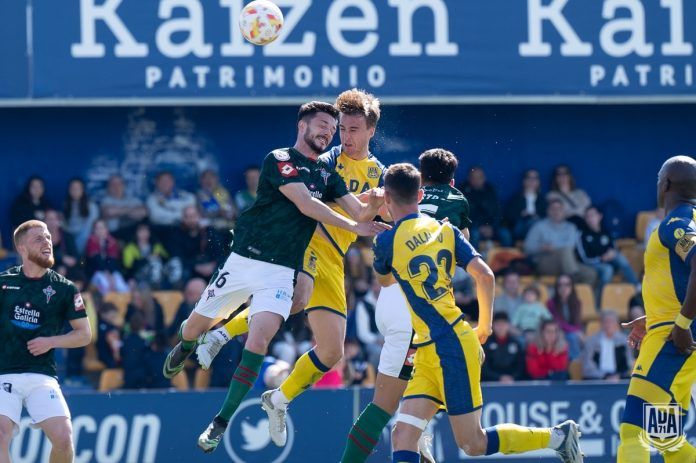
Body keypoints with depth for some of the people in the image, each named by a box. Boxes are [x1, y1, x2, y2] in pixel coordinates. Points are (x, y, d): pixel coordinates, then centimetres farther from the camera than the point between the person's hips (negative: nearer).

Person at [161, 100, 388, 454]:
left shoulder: (327, 174, 11)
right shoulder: (279, 160, -6)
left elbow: (359, 212, 4)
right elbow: (306, 204, -17)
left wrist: (372, 204, -19)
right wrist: (354, 225, -21)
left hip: (281, 272, 2)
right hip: (243, 262, -2)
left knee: (259, 339, -19)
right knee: (194, 328, 10)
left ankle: (221, 423, -13)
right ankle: (185, 347, 49)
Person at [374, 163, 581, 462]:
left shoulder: (387, 241, -11)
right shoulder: (445, 230, 6)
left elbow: (385, 280, 11)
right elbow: (485, 276, 2)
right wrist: (484, 327, 16)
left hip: (450, 348, -8)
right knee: (403, 435, 0)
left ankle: (558, 436, 11)